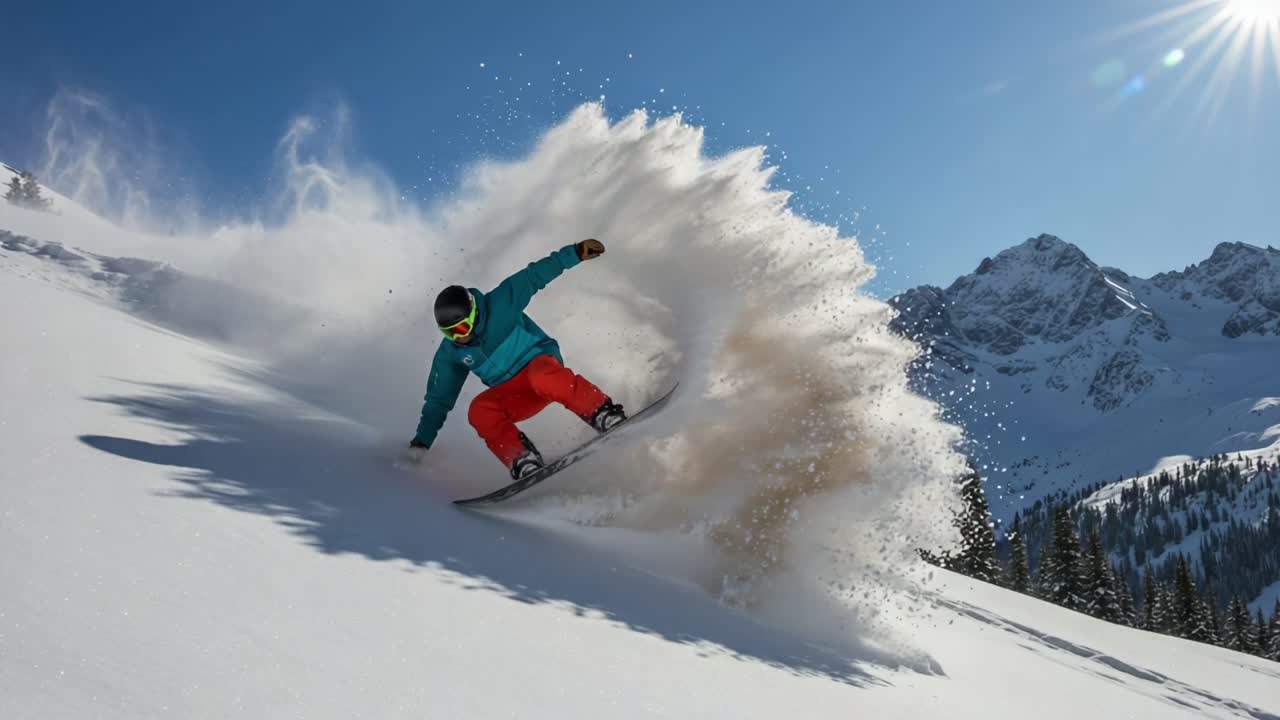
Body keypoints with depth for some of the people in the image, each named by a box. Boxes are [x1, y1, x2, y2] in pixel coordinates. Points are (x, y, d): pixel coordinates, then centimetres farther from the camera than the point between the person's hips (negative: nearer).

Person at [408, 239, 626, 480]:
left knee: (541, 376, -40)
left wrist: (576, 252, -13)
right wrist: (420, 443, 9)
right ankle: (523, 460, -30)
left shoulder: (500, 303, -11)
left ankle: (604, 415, -34)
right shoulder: (449, 353, 1)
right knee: (479, 411, -27)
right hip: (513, 396, 4)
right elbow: (438, 400, 10)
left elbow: (534, 275, -7)